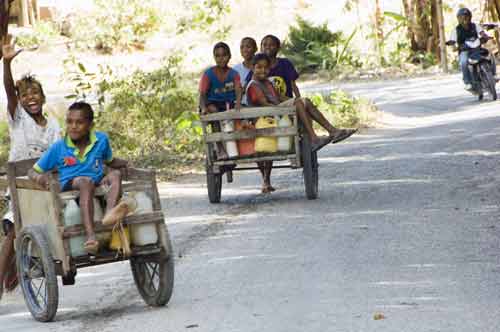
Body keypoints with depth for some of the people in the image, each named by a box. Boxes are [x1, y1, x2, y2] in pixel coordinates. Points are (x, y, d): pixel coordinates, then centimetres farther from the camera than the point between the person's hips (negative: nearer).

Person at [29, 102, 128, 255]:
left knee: (115, 174, -23)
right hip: (69, 184, -4)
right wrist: (39, 177, -17)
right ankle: (91, 235, -55)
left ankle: (110, 213, -52)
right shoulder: (58, 148, 1)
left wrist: (125, 163, 11)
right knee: (86, 182, -37)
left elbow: (110, 161, 30)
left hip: (98, 182, 4)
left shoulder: (101, 140, 9)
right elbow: (33, 171, 7)